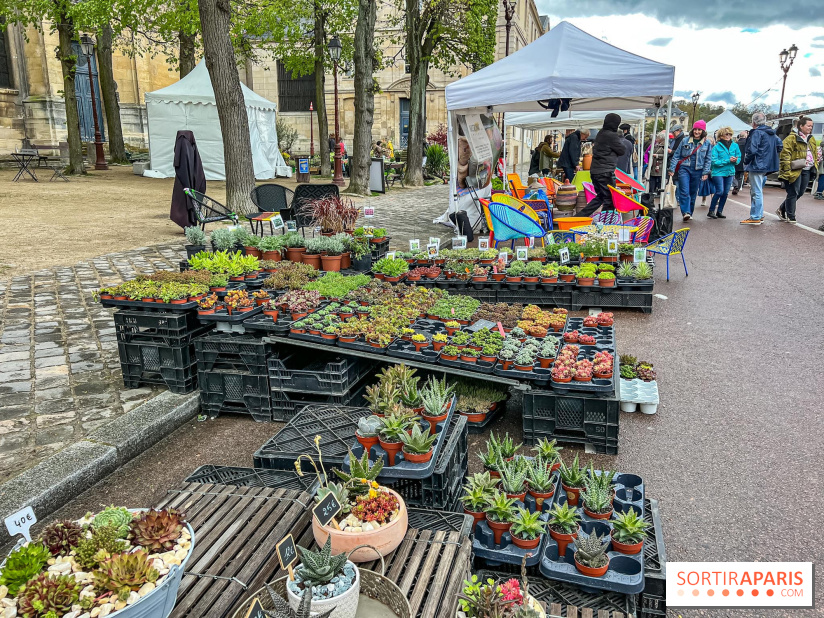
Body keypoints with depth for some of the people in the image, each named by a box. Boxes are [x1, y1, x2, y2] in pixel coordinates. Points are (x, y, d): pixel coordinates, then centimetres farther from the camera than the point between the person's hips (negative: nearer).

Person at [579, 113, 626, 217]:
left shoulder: (601, 133, 12)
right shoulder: (611, 136, -15)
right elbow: (622, 151, -5)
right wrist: (621, 139, 13)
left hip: (595, 171, 9)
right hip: (605, 172, -9)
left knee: (600, 197, 20)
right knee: (610, 200, 0)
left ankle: (580, 216, 16)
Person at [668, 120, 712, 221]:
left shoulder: (706, 143, 5)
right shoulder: (685, 141, 3)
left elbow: (708, 159, 7)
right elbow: (676, 155, 5)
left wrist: (706, 172, 0)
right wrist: (672, 169, 0)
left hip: (697, 171, 2)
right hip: (684, 168, -1)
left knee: (693, 193, 8)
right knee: (684, 191, -15)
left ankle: (690, 212, 18)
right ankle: (685, 212, -18)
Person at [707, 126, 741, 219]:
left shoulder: (735, 145, 5)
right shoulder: (716, 147, -8)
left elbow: (739, 157, 11)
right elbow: (714, 161, -13)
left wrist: (735, 160, -12)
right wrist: (728, 160, -18)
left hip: (729, 172, 5)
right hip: (718, 172, -5)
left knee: (725, 193, 7)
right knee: (719, 191, -13)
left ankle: (719, 211, 17)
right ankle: (711, 211, -1)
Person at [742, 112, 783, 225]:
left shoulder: (756, 133, -14)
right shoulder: (772, 133, 14)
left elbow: (752, 150, -20)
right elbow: (780, 145, 20)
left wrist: (746, 162, -6)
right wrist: (771, 157, 21)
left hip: (757, 166, -9)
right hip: (766, 166, 9)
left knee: (756, 192, -7)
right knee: (758, 191, 18)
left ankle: (755, 218, -5)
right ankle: (759, 215, 23)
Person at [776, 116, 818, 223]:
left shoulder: (811, 139, 17)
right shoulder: (792, 138, -10)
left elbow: (815, 153, 27)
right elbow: (785, 153, -15)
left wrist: (815, 166, 21)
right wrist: (787, 169, -20)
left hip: (806, 170, 8)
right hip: (795, 170, -8)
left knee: (800, 193, 11)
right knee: (793, 193, -3)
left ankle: (782, 210, 25)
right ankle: (790, 217, 6)